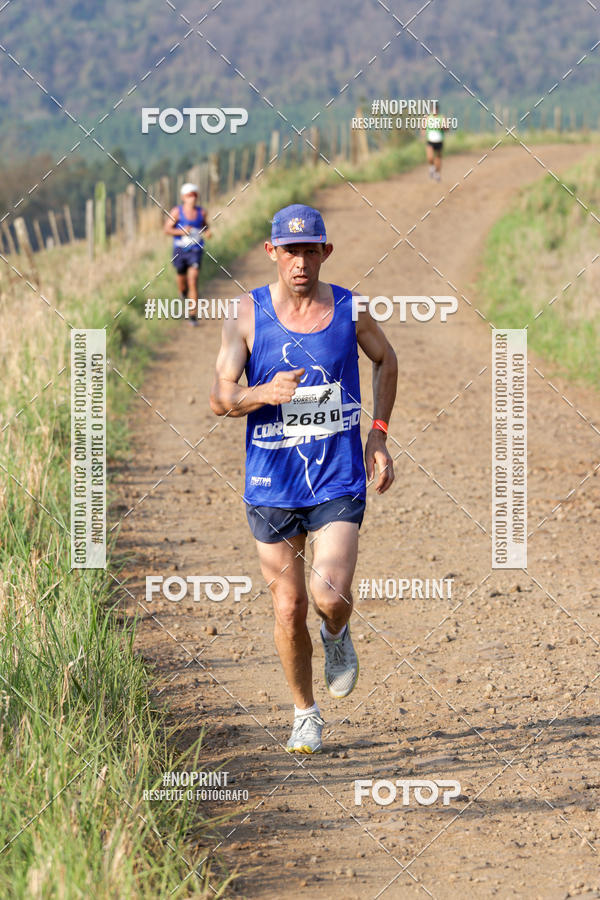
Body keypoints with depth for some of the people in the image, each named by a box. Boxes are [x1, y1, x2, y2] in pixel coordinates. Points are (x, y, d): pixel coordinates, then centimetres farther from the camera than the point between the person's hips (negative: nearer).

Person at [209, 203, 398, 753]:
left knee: (330, 595, -17)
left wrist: (379, 434, 11)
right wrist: (264, 394, -28)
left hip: (339, 482, -1)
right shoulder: (248, 315, -4)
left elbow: (385, 360, 19)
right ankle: (305, 714, 26)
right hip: (272, 483, 1)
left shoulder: (349, 310, -1)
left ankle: (337, 635, 20)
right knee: (288, 609, 5)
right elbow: (219, 399, -7)